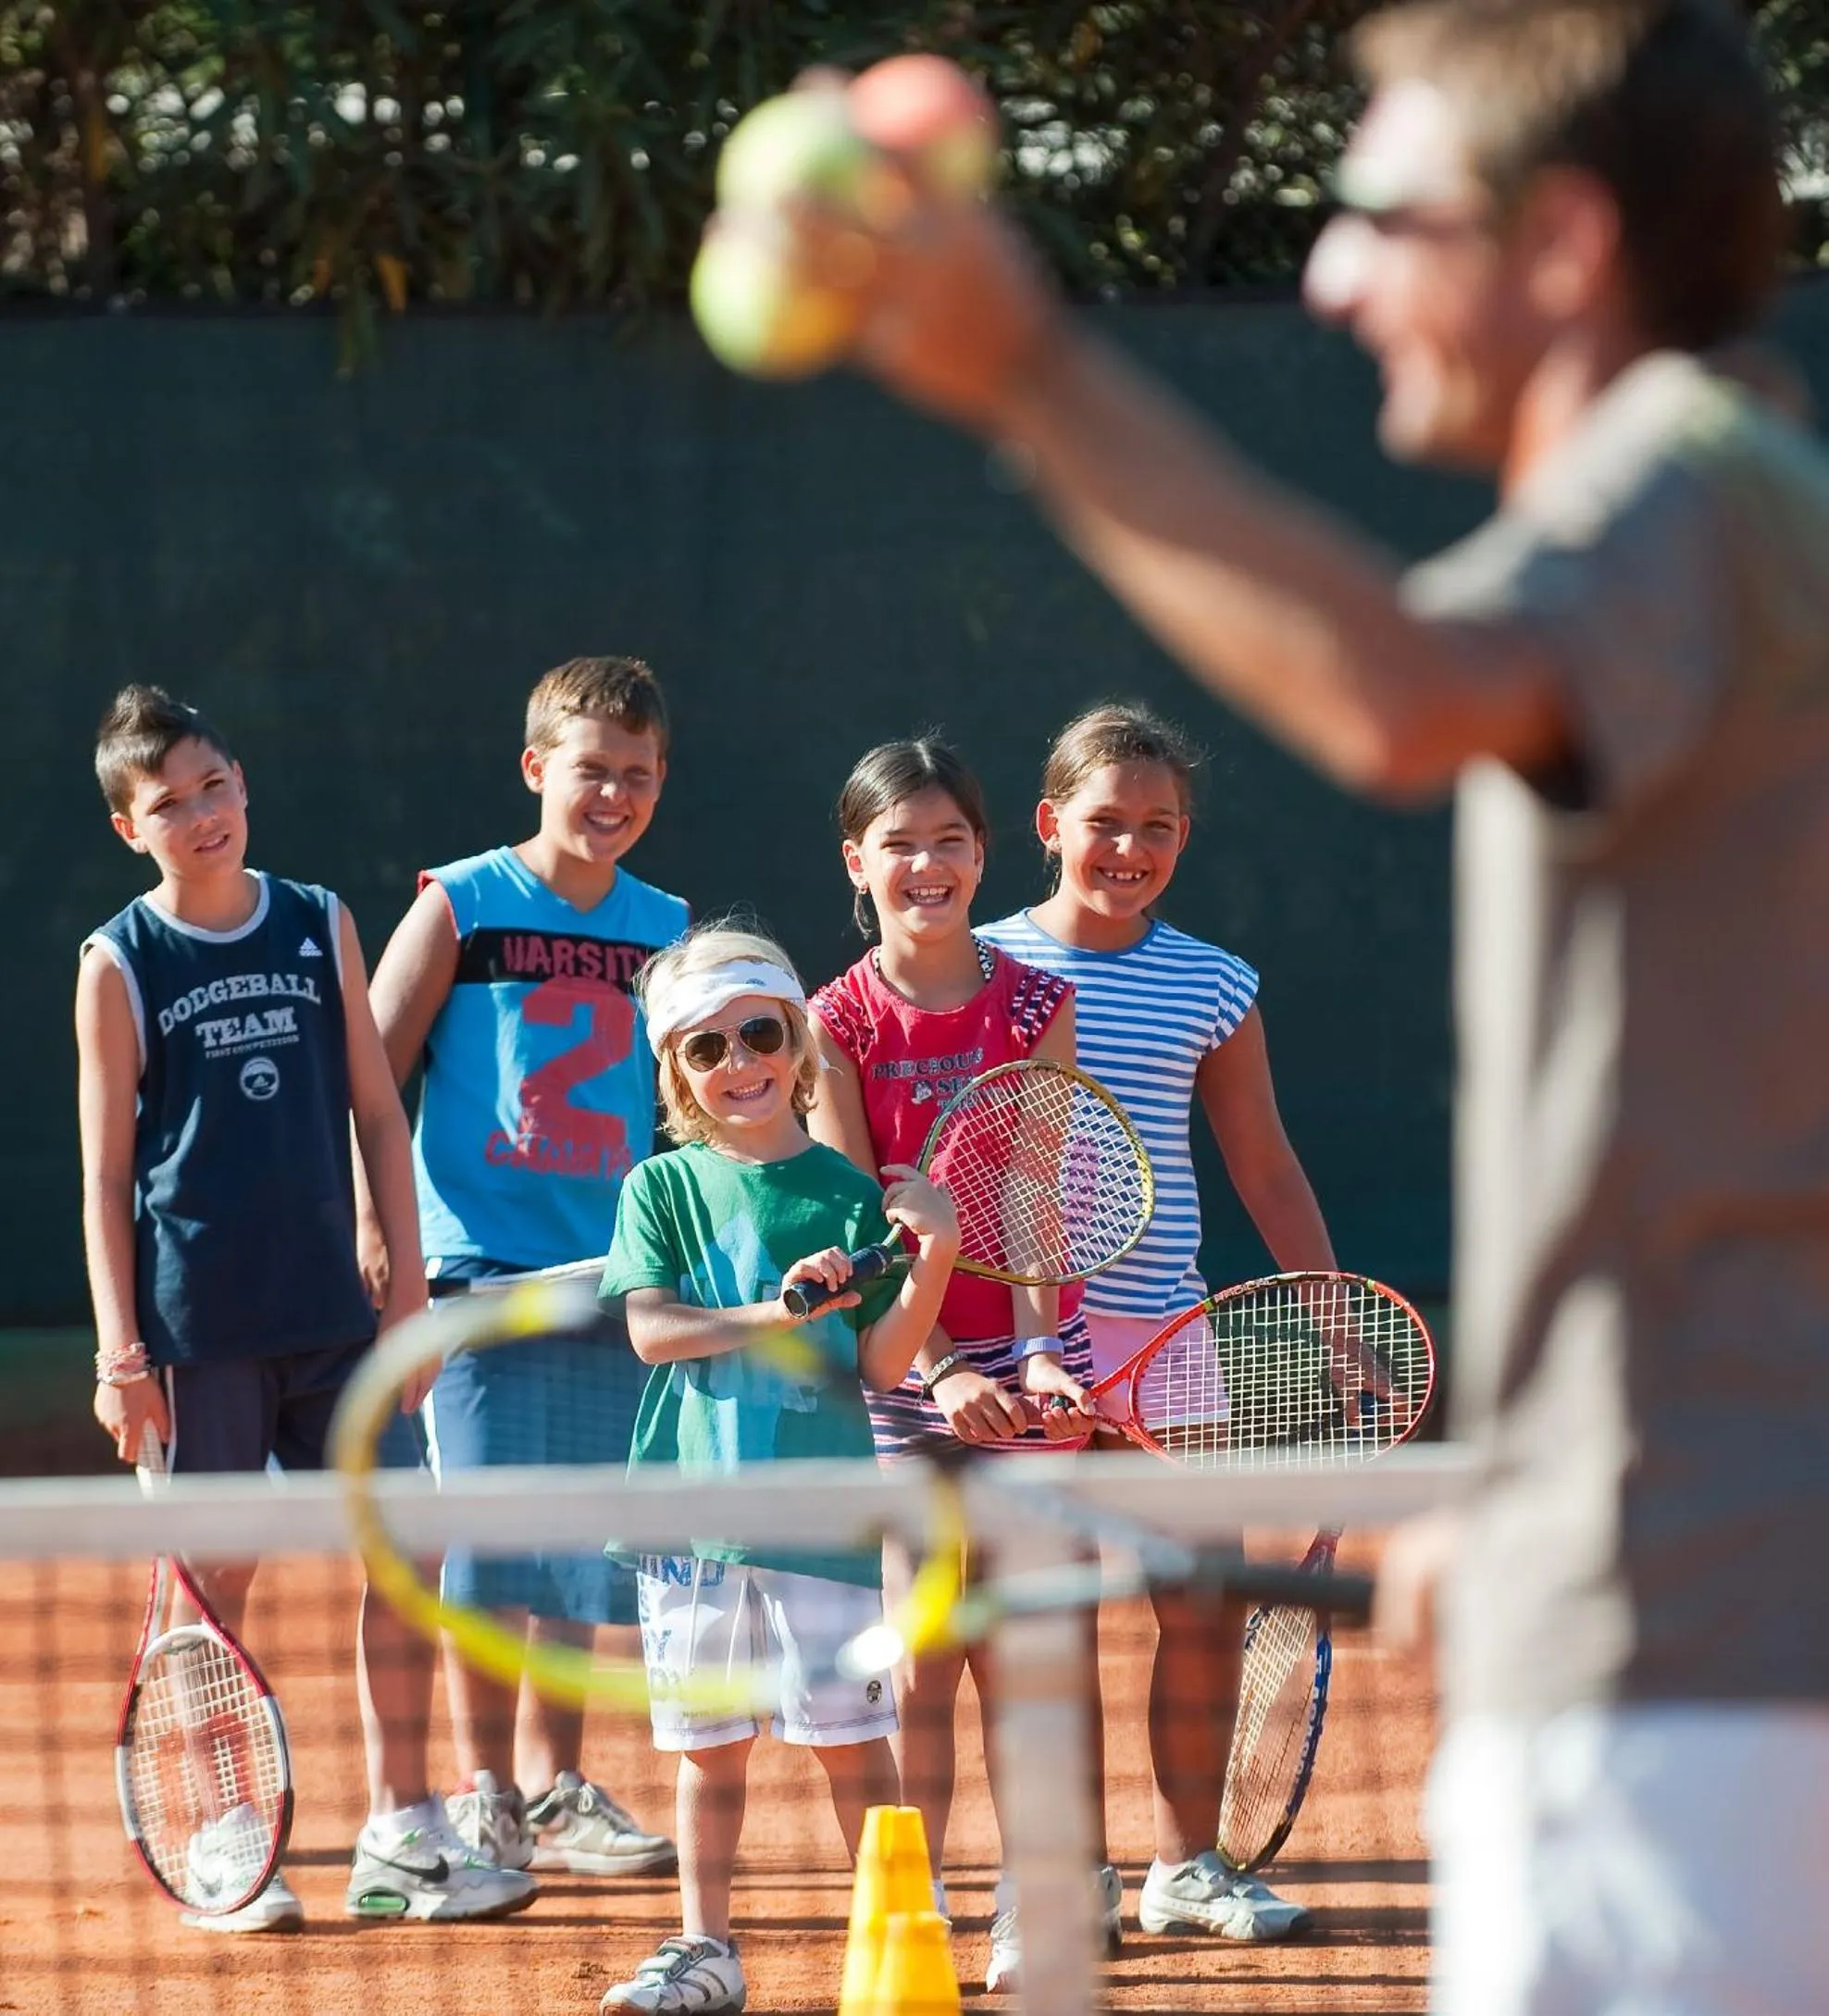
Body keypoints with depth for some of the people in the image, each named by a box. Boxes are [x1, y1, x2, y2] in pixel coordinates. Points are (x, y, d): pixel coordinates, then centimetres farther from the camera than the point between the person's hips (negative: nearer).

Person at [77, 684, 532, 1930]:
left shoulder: (321, 927, 7)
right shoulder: (122, 965, -2)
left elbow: (378, 1111, 11)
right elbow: (106, 1169, -1)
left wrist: (407, 1284, 5)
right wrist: (120, 1346, -7)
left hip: (332, 1310, 3)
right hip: (197, 1321, -3)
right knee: (216, 1574, 1)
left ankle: (402, 1835, 7)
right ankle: (226, 1849, 12)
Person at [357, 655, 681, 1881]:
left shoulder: (667, 933, 10)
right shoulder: (463, 908, -2)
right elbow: (368, 1079, -2)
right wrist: (377, 1228, -10)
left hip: (611, 1273, 4)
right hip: (481, 1268, -4)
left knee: (584, 1549, 7)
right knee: (490, 1538, -6)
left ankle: (556, 1791, 16)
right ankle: (481, 1794, 1)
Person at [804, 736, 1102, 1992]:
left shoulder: (1035, 1005, -1)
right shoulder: (839, 1024, -4)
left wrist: (1038, 1359, -21)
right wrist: (937, 1371, -22)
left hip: (1023, 1354, 0)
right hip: (898, 1362, 0)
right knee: (919, 1657, 0)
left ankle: (1035, 1900, 8)